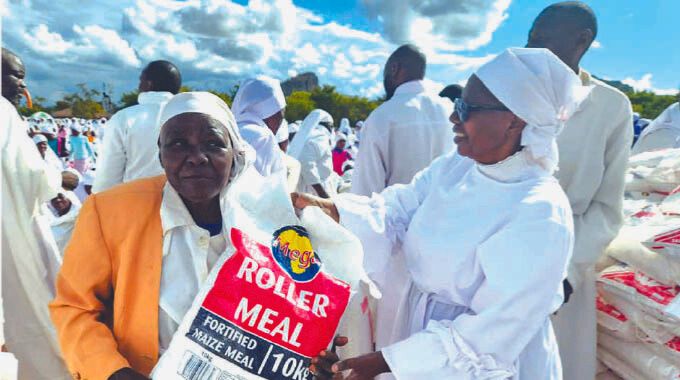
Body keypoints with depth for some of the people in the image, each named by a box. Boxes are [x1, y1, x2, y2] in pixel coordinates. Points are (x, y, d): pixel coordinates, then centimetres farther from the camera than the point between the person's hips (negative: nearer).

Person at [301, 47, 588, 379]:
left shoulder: (539, 216, -29)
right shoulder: (455, 165, -6)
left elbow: (493, 334, -27)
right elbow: (392, 212, -4)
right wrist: (327, 209, -21)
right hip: (421, 325, 6)